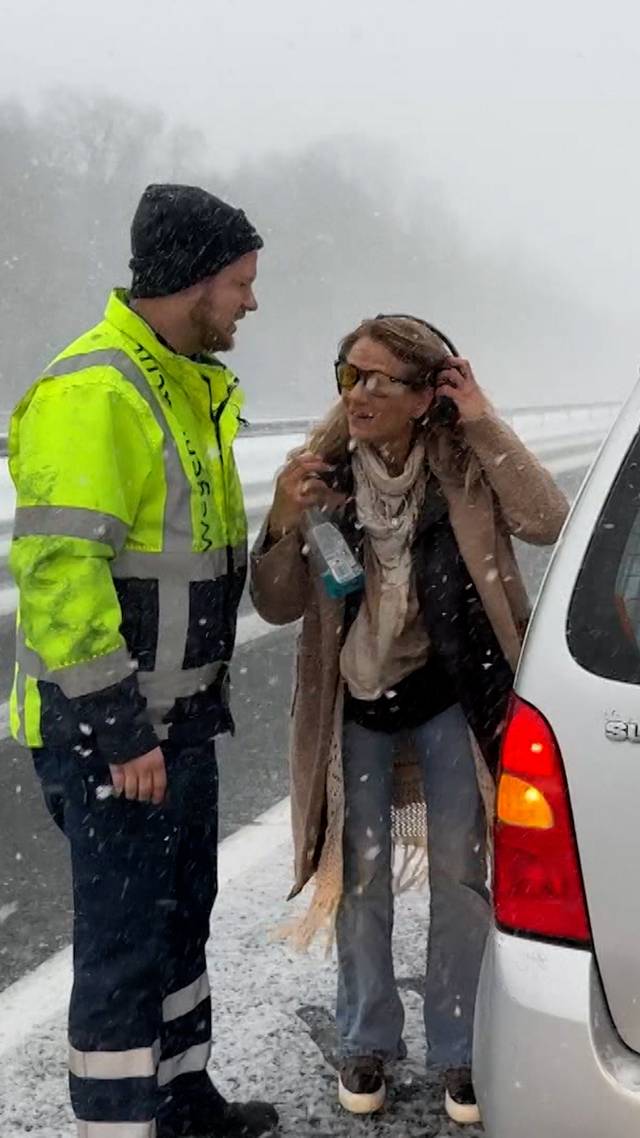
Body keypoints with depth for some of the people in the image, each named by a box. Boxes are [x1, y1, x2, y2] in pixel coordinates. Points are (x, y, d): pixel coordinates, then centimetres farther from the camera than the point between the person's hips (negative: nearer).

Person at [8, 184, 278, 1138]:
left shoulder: (188, 385, 12)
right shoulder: (91, 393, -21)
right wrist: (120, 731, -25)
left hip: (180, 717, 10)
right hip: (113, 733, -10)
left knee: (182, 917, 21)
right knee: (125, 943, -1)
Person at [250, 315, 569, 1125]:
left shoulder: (464, 466, -13)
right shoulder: (324, 471, -11)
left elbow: (546, 522, -28)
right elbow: (278, 607, -9)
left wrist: (483, 425, -28)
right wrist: (284, 524, -27)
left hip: (447, 697, -1)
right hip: (355, 704, 1)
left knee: (459, 875, 7)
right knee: (361, 876, 12)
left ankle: (458, 1050, 24)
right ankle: (367, 1042, 30)